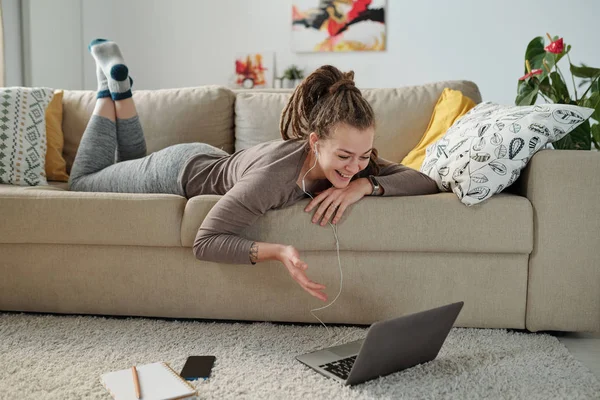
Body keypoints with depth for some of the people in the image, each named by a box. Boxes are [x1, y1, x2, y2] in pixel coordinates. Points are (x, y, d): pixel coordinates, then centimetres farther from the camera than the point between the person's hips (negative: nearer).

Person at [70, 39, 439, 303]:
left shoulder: (356, 163, -28)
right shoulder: (274, 174, -46)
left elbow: (426, 183, -28)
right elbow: (204, 242, -43)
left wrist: (366, 184, -43)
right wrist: (277, 251, -56)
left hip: (214, 161, 5)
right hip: (180, 172, -5)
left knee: (131, 166, 36)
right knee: (82, 181, 24)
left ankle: (121, 88, 38)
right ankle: (110, 88, 29)